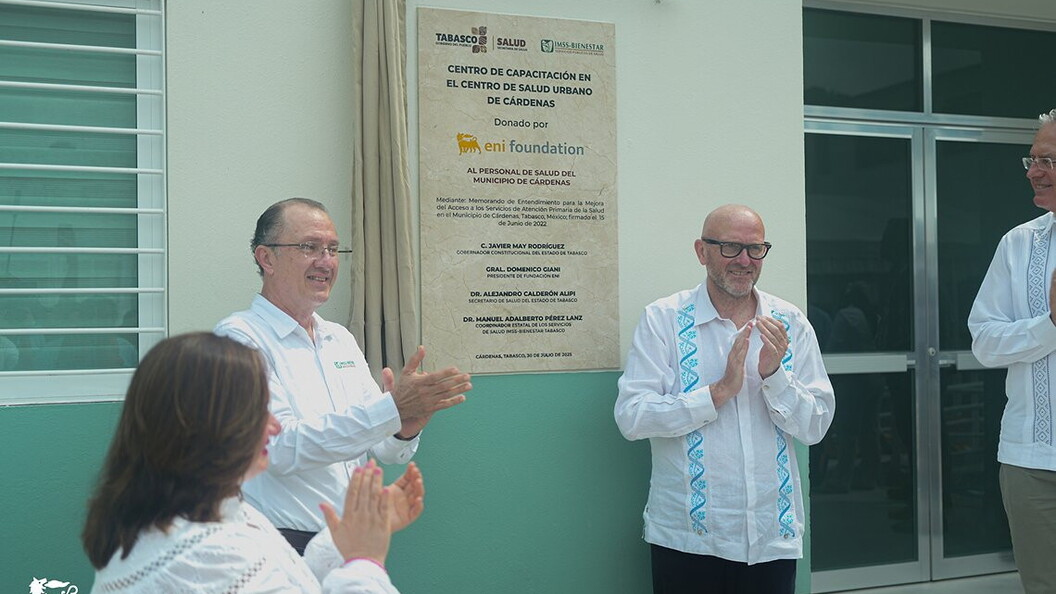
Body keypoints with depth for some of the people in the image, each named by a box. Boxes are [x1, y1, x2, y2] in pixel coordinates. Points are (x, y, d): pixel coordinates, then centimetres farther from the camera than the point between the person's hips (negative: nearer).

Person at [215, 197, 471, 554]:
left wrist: (405, 431, -11)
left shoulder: (341, 340, 15)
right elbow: (281, 448, -19)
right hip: (282, 548, -5)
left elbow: (386, 451, 13)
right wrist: (392, 408, -24)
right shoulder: (238, 337, -6)